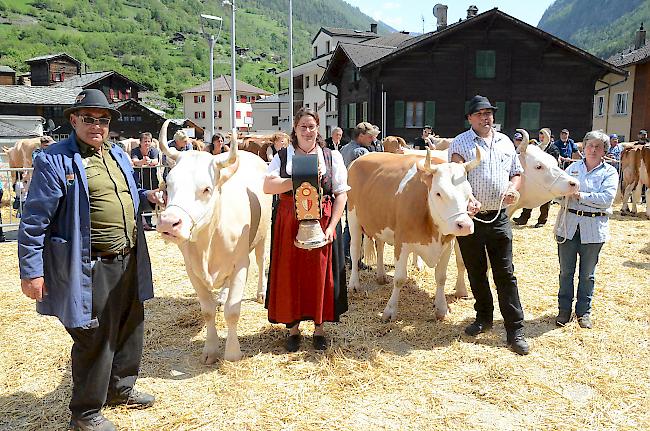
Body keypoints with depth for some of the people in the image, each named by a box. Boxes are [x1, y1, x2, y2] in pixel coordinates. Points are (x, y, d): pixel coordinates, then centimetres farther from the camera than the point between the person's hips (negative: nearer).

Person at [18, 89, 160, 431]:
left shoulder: (119, 156, 13)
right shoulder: (54, 160, -10)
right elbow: (34, 220, -11)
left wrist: (145, 195, 9)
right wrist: (31, 271, -13)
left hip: (129, 261, 8)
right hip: (89, 268, -8)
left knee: (131, 329, 20)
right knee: (94, 339, 4)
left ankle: (120, 388, 43)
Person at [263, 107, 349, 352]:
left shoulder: (332, 157, 7)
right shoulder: (282, 157, 7)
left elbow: (341, 194, 2)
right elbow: (268, 186, -8)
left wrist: (331, 226, -8)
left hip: (322, 225, 0)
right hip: (288, 226, 0)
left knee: (320, 275, 4)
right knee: (290, 275, 4)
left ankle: (319, 327, 20)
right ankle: (293, 327, 20)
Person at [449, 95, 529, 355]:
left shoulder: (505, 143, 12)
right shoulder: (460, 144, -2)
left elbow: (517, 172, 20)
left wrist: (513, 188, -2)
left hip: (499, 217, 2)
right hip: (469, 216, -2)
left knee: (505, 273, 2)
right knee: (476, 272, 11)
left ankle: (515, 330, 6)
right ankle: (484, 317, 30)